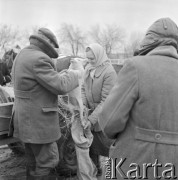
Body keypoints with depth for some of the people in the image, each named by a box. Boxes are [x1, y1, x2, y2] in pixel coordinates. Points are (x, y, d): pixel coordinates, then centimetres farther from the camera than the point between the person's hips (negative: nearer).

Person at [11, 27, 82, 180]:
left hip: (27, 121, 10)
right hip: (38, 122, -10)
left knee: (34, 161, 17)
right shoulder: (39, 59, -20)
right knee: (47, 161, -1)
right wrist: (74, 75, -3)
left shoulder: (22, 56, 12)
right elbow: (60, 86, -20)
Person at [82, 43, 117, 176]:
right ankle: (96, 169, 33)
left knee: (106, 145, 2)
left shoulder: (109, 72, -21)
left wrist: (91, 119, -26)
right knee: (91, 143, 13)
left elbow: (106, 101, -23)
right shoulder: (89, 68, 1)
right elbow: (84, 88, 9)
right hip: (92, 110, 6)